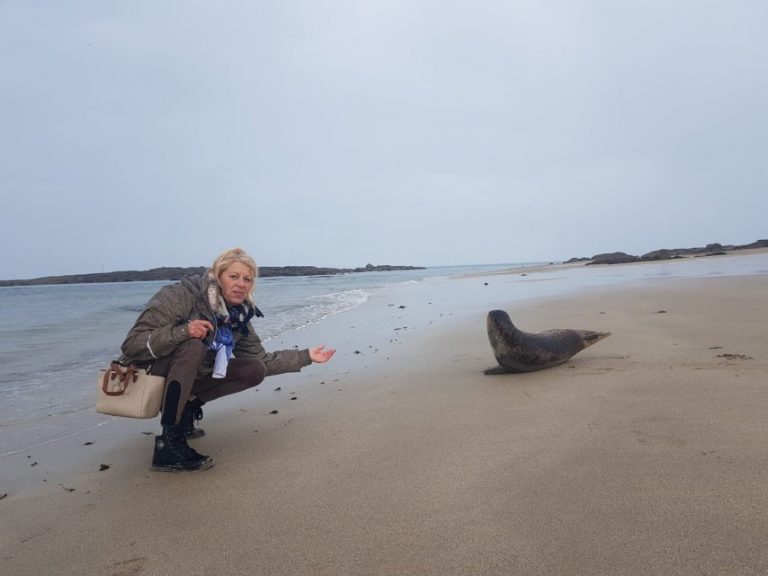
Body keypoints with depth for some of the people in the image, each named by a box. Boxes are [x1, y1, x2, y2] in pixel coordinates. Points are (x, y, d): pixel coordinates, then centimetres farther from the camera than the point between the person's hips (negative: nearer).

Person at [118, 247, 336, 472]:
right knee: (194, 346, -36)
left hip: (186, 380, 6)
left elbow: (262, 361, 2)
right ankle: (168, 444, -29)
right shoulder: (182, 295, -24)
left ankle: (188, 407, 3)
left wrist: (306, 356, -3)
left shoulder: (238, 317, -4)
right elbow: (133, 343, -27)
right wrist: (183, 331, -41)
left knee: (254, 371, -7)